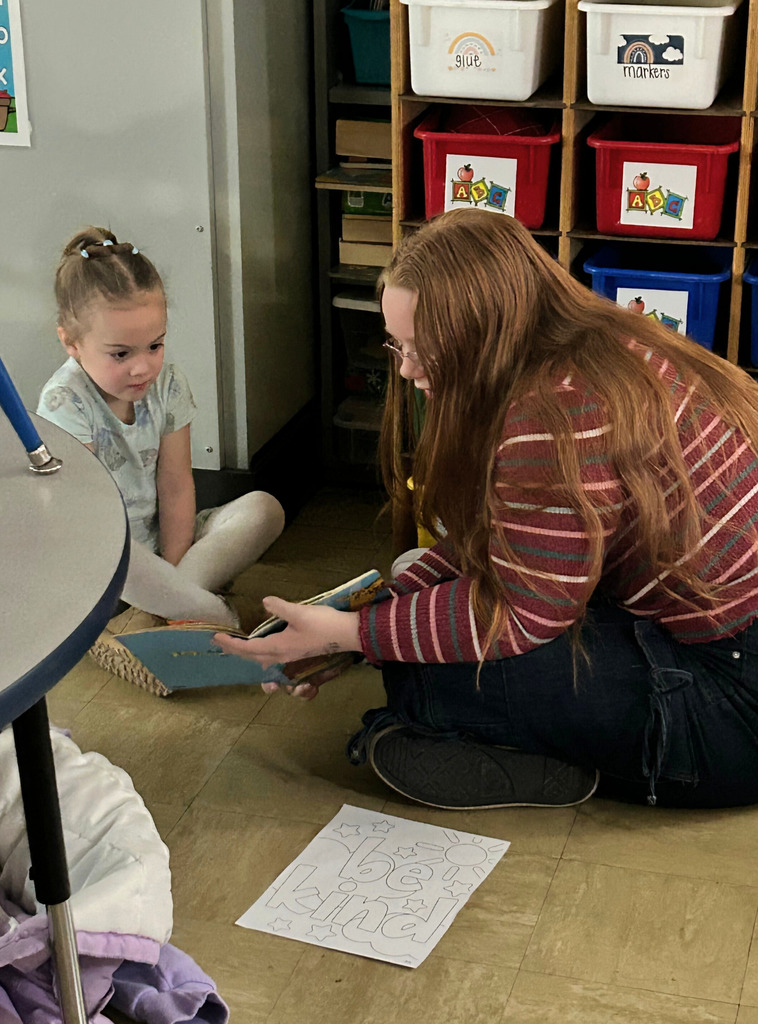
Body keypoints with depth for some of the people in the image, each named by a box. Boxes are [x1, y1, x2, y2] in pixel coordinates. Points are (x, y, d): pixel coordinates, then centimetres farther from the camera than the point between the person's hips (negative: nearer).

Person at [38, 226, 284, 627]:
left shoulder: (168, 384, -2)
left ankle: (159, 602, -28)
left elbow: (176, 487, -3)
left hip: (161, 538, 6)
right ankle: (221, 620, -26)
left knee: (264, 509, -12)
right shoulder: (65, 403, -17)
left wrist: (170, 575, -13)